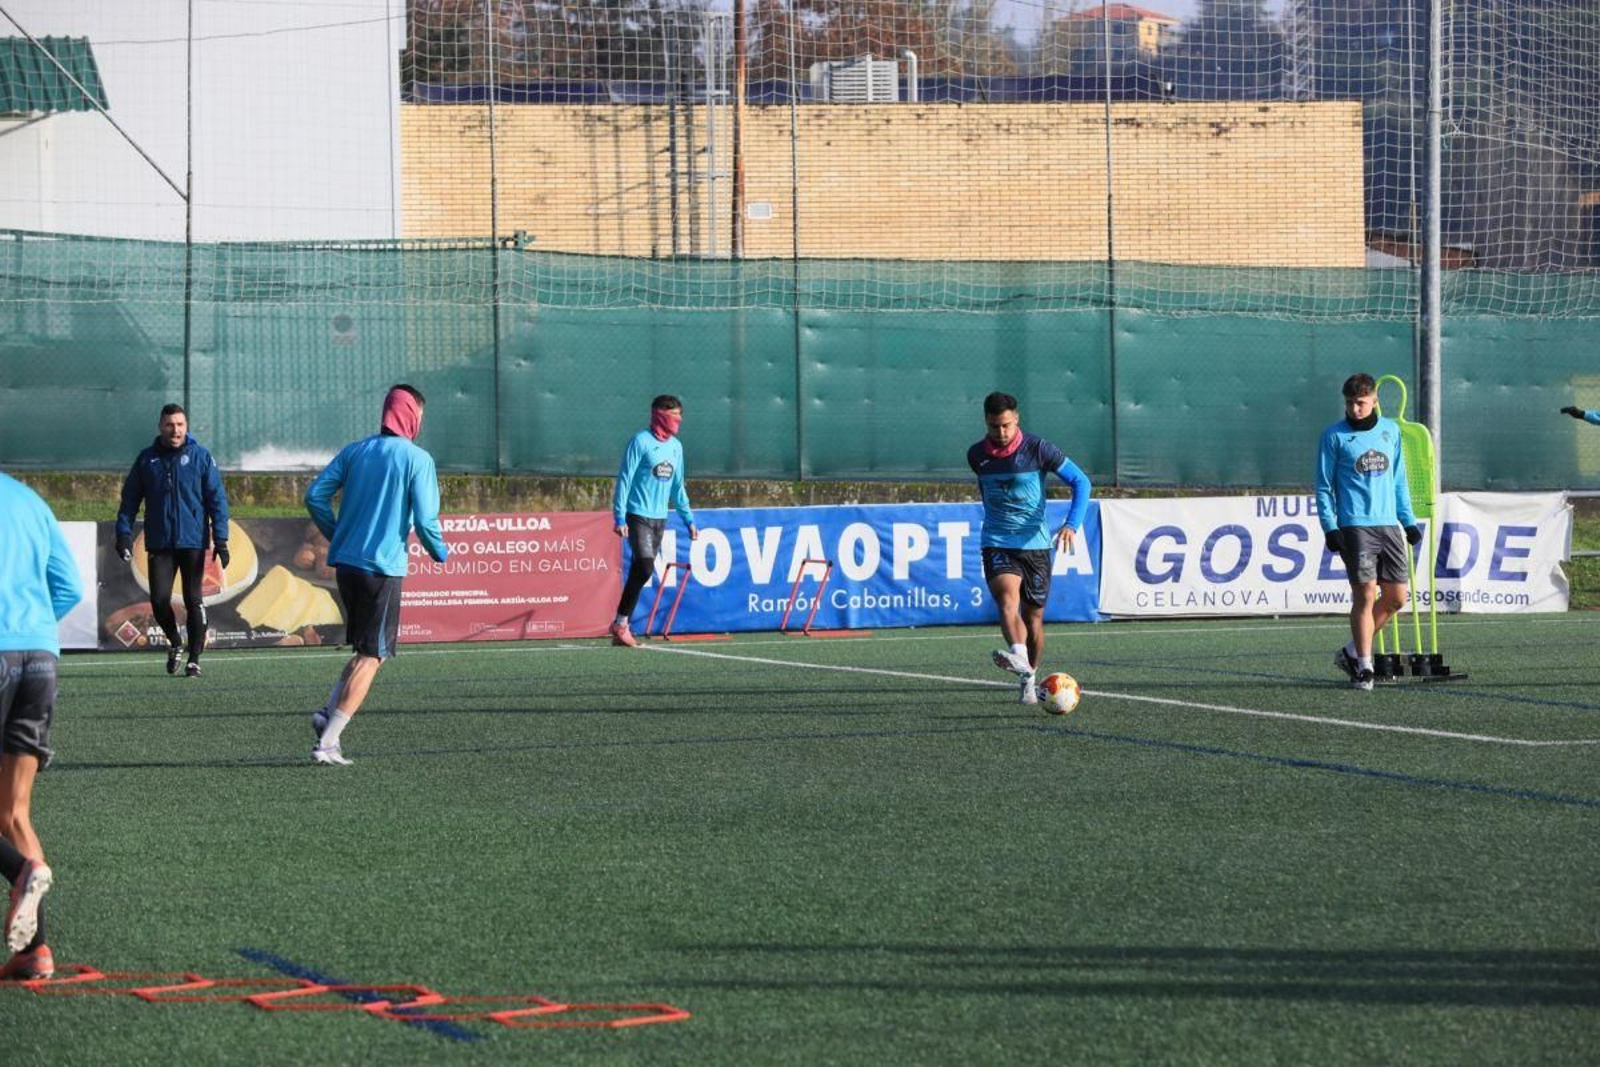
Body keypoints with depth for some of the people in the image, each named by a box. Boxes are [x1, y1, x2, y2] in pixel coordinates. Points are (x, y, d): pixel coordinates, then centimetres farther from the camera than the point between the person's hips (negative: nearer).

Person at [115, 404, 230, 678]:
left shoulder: (201, 457, 1)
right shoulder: (147, 459, 7)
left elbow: (217, 498, 0)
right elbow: (130, 498, 10)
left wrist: (221, 539, -7)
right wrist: (124, 533, 0)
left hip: (193, 542, -1)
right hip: (158, 543, 2)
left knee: (194, 601, 0)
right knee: (159, 599, -5)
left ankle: (194, 659, 9)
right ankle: (174, 643, 22)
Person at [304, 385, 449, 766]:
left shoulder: (354, 451, 9)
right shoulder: (417, 459, -7)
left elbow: (315, 495, 4)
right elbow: (425, 520, -13)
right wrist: (439, 551, 6)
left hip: (345, 562, 6)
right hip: (383, 567, -6)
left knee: (366, 649, 21)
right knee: (371, 656, 0)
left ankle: (329, 711, 3)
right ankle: (328, 742, -7)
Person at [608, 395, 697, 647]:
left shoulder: (675, 446, 13)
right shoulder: (641, 442, -8)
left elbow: (677, 486, 20)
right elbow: (624, 480, -10)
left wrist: (688, 519, 16)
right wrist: (619, 517, -15)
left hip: (660, 519, 7)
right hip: (638, 516, -7)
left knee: (641, 573, 5)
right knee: (645, 568, -17)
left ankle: (621, 627, 10)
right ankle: (620, 623, -6)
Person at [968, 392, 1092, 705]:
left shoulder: (1037, 449, -7)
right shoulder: (977, 456, 3)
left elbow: (1080, 481, -5)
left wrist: (1072, 524, -18)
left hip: (1035, 542, -1)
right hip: (996, 543, 1)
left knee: (1033, 616, 7)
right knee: (1007, 597, -27)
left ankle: (1029, 677, 28)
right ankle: (1018, 658, -49)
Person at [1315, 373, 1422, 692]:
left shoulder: (1390, 430, 13)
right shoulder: (1334, 436, 1)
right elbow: (1324, 486, 1)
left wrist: (1408, 520, 15)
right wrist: (1329, 527, -9)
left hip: (1389, 524, 5)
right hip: (1355, 525, -5)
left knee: (1396, 598, 3)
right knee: (1365, 594, -11)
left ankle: (1352, 652, 17)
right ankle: (1363, 666, -5)